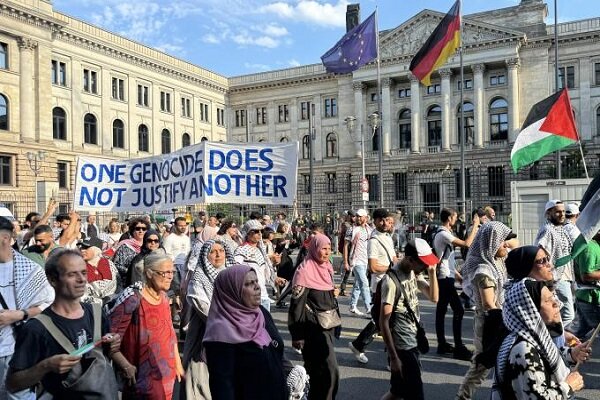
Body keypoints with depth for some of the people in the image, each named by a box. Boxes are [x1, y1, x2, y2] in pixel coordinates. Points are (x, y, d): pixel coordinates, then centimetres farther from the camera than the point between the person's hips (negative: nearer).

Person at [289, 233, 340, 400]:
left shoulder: (326, 268, 7)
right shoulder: (304, 271, -16)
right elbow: (297, 304, -17)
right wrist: (297, 336, -16)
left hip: (328, 325, 7)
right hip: (313, 328, -7)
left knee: (316, 368, 17)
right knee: (330, 371, -8)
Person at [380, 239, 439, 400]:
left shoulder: (415, 273, 4)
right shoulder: (392, 280, -20)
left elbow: (433, 297, 11)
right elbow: (384, 322, -20)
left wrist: (432, 272, -5)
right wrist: (393, 357, -18)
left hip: (413, 343, 8)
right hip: (402, 348, -8)